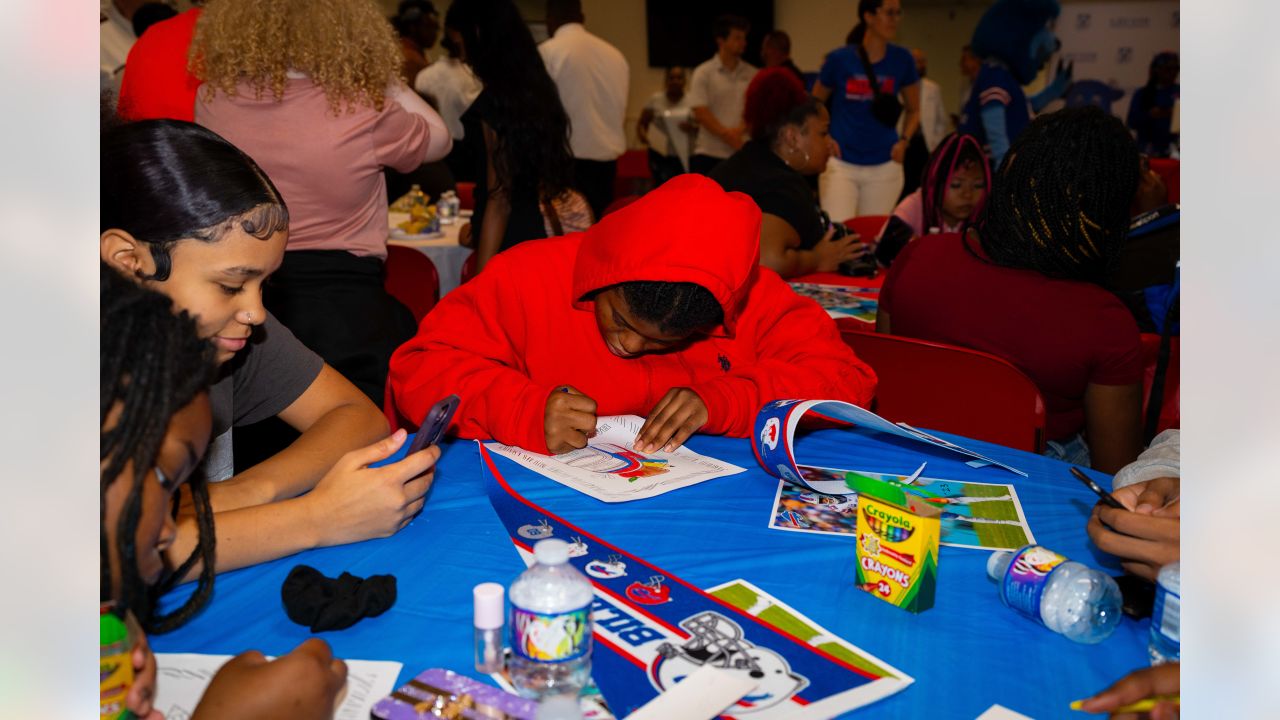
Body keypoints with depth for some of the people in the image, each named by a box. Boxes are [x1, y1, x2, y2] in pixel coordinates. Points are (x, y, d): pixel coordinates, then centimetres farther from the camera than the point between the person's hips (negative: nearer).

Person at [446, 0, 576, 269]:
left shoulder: (494, 101, -16)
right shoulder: (537, 90, 9)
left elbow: (500, 201, -17)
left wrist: (480, 280, -16)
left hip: (509, 249, -9)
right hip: (537, 238, 9)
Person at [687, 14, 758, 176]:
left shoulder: (752, 75, 7)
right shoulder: (703, 73, -1)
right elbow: (701, 114, -9)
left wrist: (739, 131, -17)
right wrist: (728, 136, -16)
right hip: (709, 154, -3)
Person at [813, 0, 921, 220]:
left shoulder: (901, 59, 2)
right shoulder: (839, 59, -3)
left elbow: (913, 110, 15)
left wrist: (903, 141, -1)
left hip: (885, 166, 2)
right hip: (841, 163, -2)